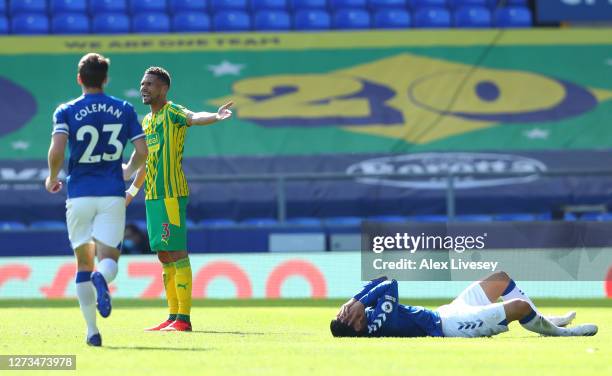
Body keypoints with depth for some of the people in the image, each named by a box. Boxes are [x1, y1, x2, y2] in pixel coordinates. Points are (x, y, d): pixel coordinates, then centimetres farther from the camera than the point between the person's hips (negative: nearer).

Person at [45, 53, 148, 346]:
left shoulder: (66, 111, 0)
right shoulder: (124, 110, 5)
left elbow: (57, 151, -13)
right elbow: (142, 152, 2)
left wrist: (52, 179, 6)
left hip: (79, 194, 0)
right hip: (112, 195, 0)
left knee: (84, 263, 11)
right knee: (108, 258, 0)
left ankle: (92, 331, 5)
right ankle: (101, 279, -38)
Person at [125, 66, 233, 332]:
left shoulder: (172, 113, -7)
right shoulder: (147, 121, 19)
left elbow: (193, 118, -30)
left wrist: (216, 116, -52)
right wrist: (131, 192, 39)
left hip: (172, 195, -9)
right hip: (153, 196, 9)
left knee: (176, 254, -9)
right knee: (164, 257, 10)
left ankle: (184, 319, -9)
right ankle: (173, 317, 15)